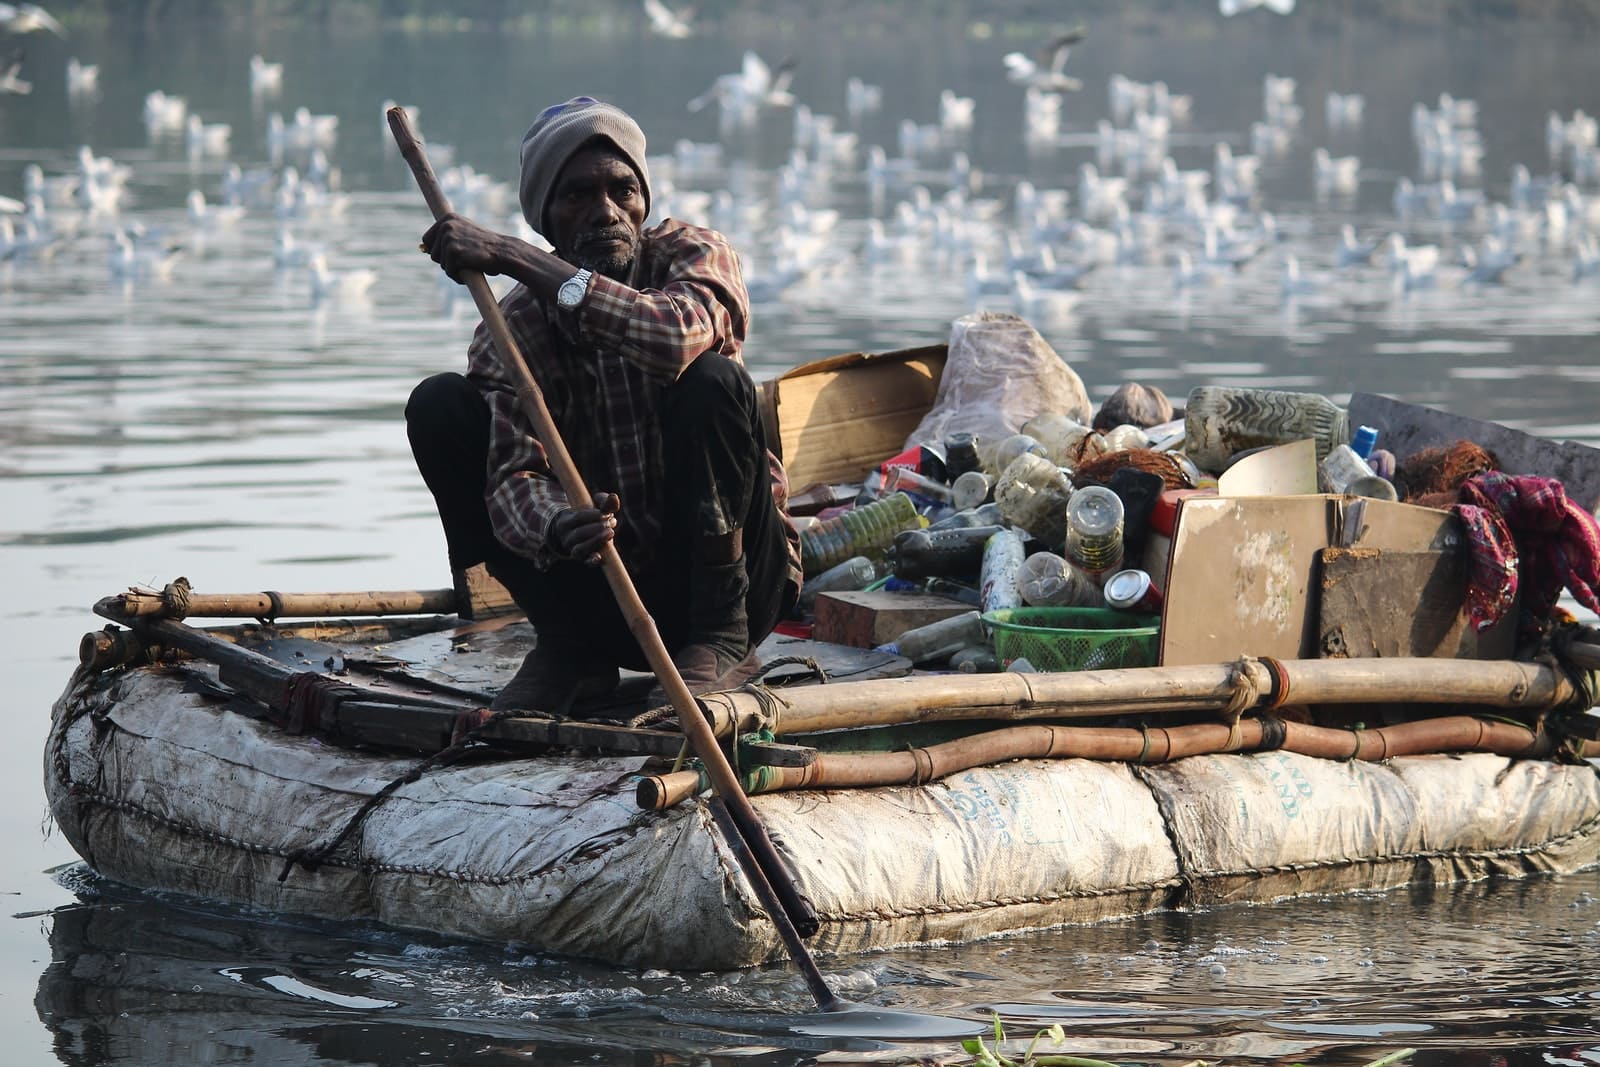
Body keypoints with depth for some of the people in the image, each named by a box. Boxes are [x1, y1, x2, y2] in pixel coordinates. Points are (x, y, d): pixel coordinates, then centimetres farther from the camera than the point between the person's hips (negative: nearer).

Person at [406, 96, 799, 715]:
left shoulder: (694, 253, -10)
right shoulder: (513, 330, -6)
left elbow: (677, 336, -37)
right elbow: (512, 477, -21)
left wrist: (516, 261, -36)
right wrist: (557, 528, -47)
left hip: (717, 575, -2)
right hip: (602, 592, 2)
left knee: (711, 380, -28)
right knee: (439, 407, -12)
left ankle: (721, 639, -17)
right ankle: (566, 644, -7)